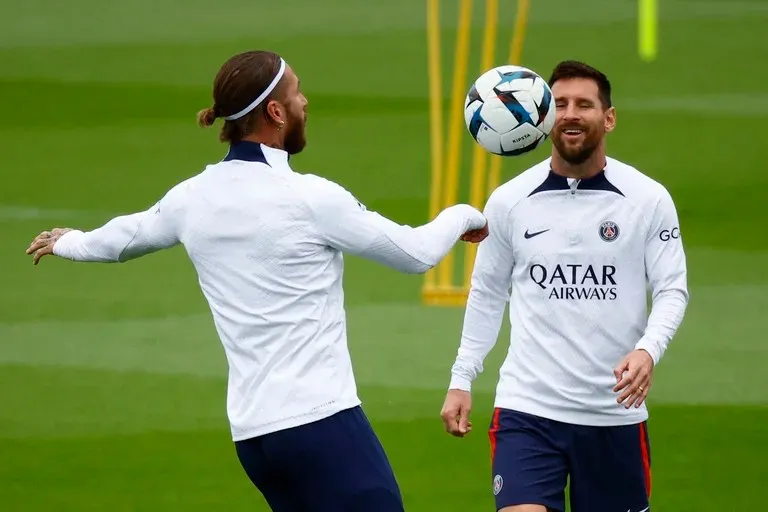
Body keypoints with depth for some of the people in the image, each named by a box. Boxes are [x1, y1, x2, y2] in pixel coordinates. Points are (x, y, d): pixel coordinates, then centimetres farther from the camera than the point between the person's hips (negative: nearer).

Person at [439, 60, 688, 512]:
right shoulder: (508, 201, 3)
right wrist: (461, 380, 11)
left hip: (615, 411, 0)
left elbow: (672, 290, -2)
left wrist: (648, 349, -21)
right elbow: (487, 295, 13)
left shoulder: (649, 200, -2)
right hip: (527, 408, 0)